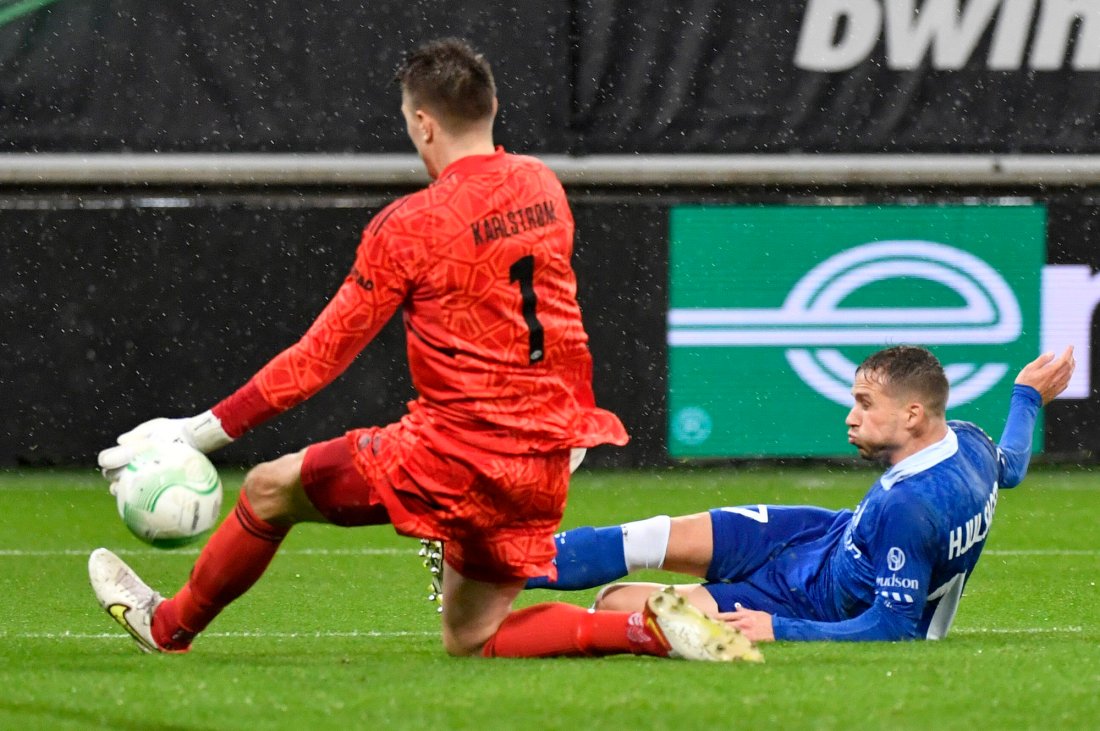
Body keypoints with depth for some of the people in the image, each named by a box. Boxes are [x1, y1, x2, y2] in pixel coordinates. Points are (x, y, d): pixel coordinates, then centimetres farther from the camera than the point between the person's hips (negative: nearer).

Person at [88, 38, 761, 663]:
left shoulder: (410, 226, -12)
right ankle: (649, 627, -4)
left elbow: (322, 355, -9)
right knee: (471, 640, 16)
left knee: (271, 489, 12)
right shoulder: (542, 187, 7)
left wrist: (202, 430, -2)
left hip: (456, 455, -6)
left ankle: (170, 626, 31)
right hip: (545, 466, 6)